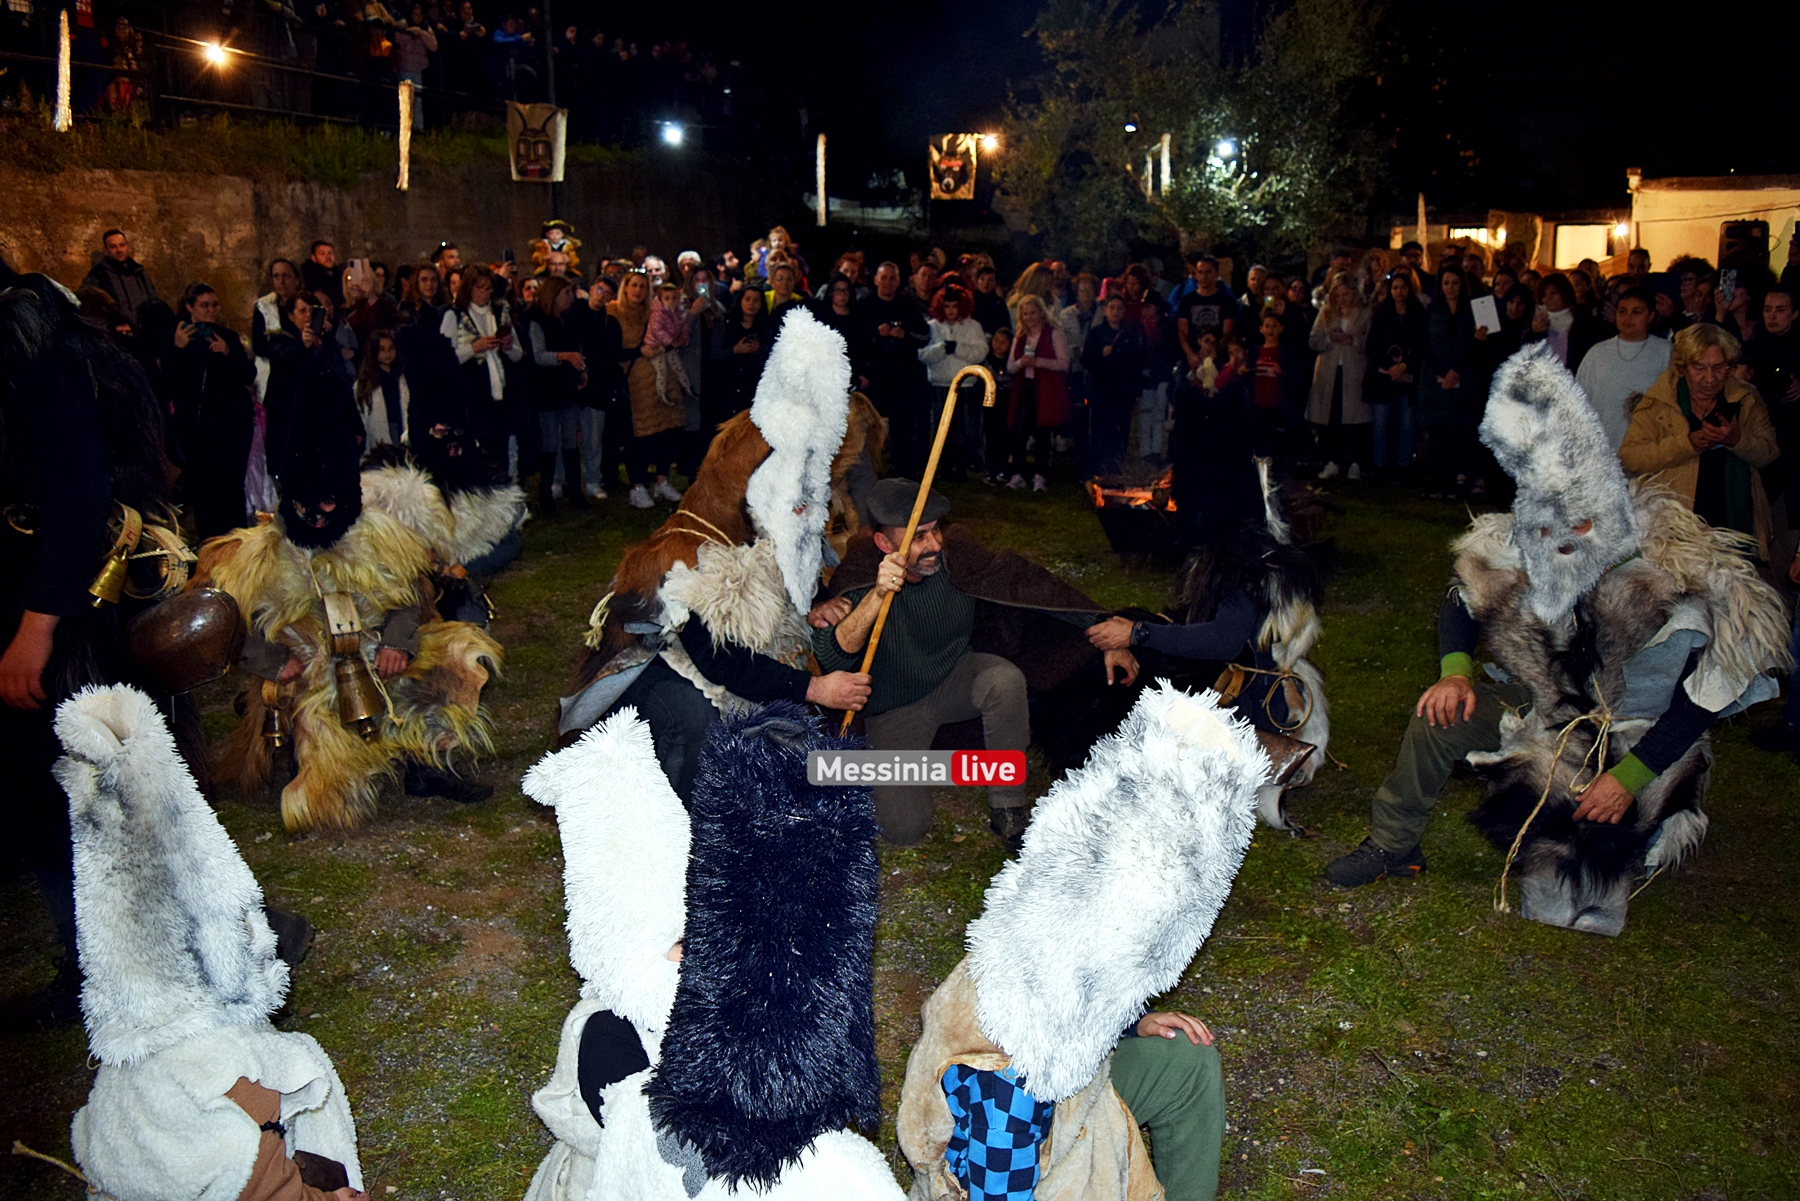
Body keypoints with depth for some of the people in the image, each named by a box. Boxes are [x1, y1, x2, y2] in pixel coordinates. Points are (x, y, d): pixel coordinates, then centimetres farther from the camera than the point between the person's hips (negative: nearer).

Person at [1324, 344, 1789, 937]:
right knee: (1440, 713, -12)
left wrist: (1630, 777, -25)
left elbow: (1701, 702, -22)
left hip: (1641, 739, -4)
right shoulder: (1516, 560, -14)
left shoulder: (1677, 582, -27)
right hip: (1550, 706, 4)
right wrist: (1455, 674, -15)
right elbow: (1458, 608, 4)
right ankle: (1391, 845, 4)